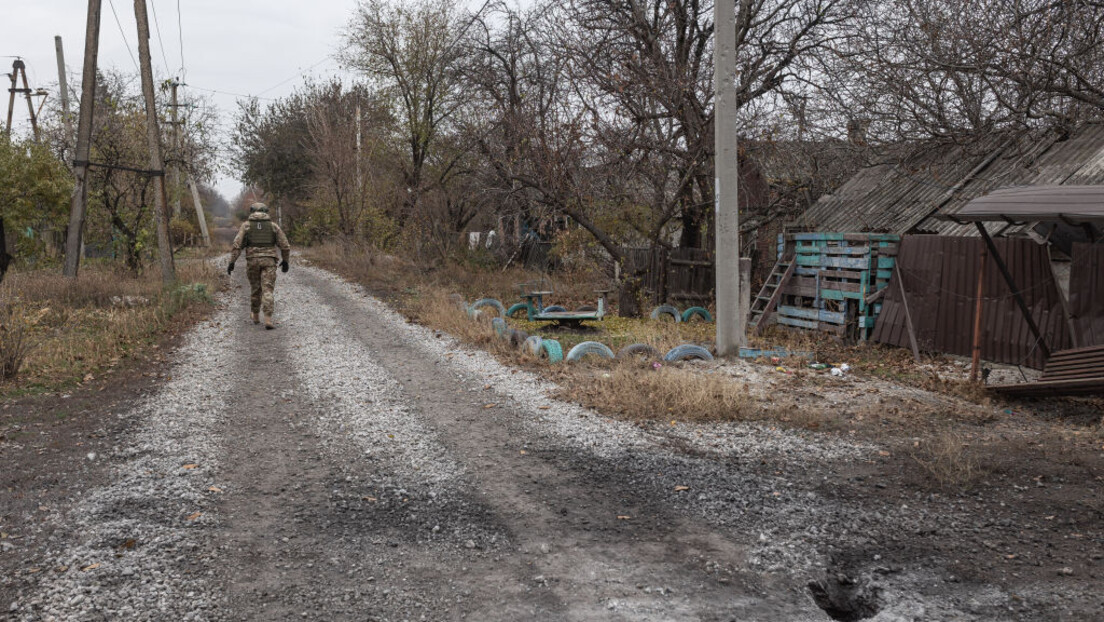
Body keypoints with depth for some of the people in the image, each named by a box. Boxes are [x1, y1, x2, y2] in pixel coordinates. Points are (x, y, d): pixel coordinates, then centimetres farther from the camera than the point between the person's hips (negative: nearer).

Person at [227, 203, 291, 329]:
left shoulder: (246, 225, 5)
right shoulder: (273, 225, 8)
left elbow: (237, 245, -4)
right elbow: (285, 246, 7)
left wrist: (232, 262, -5)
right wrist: (285, 261, 21)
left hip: (252, 261, 1)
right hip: (268, 261, -1)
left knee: (255, 288, 19)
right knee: (268, 290, -5)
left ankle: (256, 317, 30)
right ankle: (268, 320, -20)